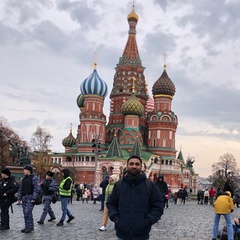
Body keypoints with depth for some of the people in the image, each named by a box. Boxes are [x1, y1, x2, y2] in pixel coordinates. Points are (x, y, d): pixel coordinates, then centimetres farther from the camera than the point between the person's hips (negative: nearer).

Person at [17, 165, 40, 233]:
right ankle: (27, 227, 16)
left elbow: (37, 189, -13)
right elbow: (20, 189, 18)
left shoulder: (34, 178, -7)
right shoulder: (24, 178, 16)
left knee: (28, 212, -13)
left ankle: (30, 227, -4)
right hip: (24, 197, 8)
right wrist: (19, 198, 11)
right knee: (25, 212, 8)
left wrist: (33, 198, -19)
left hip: (30, 197, -8)